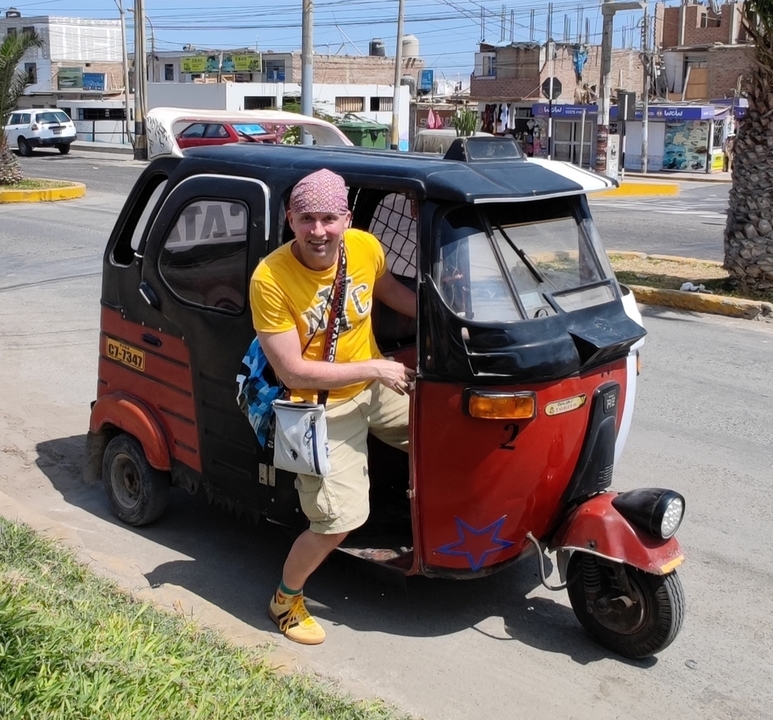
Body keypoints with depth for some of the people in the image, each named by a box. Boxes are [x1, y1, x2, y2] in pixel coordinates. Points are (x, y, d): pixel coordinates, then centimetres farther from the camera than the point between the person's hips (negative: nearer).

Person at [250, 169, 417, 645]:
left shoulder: (366, 248, -10)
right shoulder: (270, 279, -24)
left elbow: (391, 291, 14)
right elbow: (294, 373, -23)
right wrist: (375, 368, -22)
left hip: (377, 386, 6)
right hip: (323, 408, -6)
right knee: (339, 521, -8)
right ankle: (287, 599, 21)